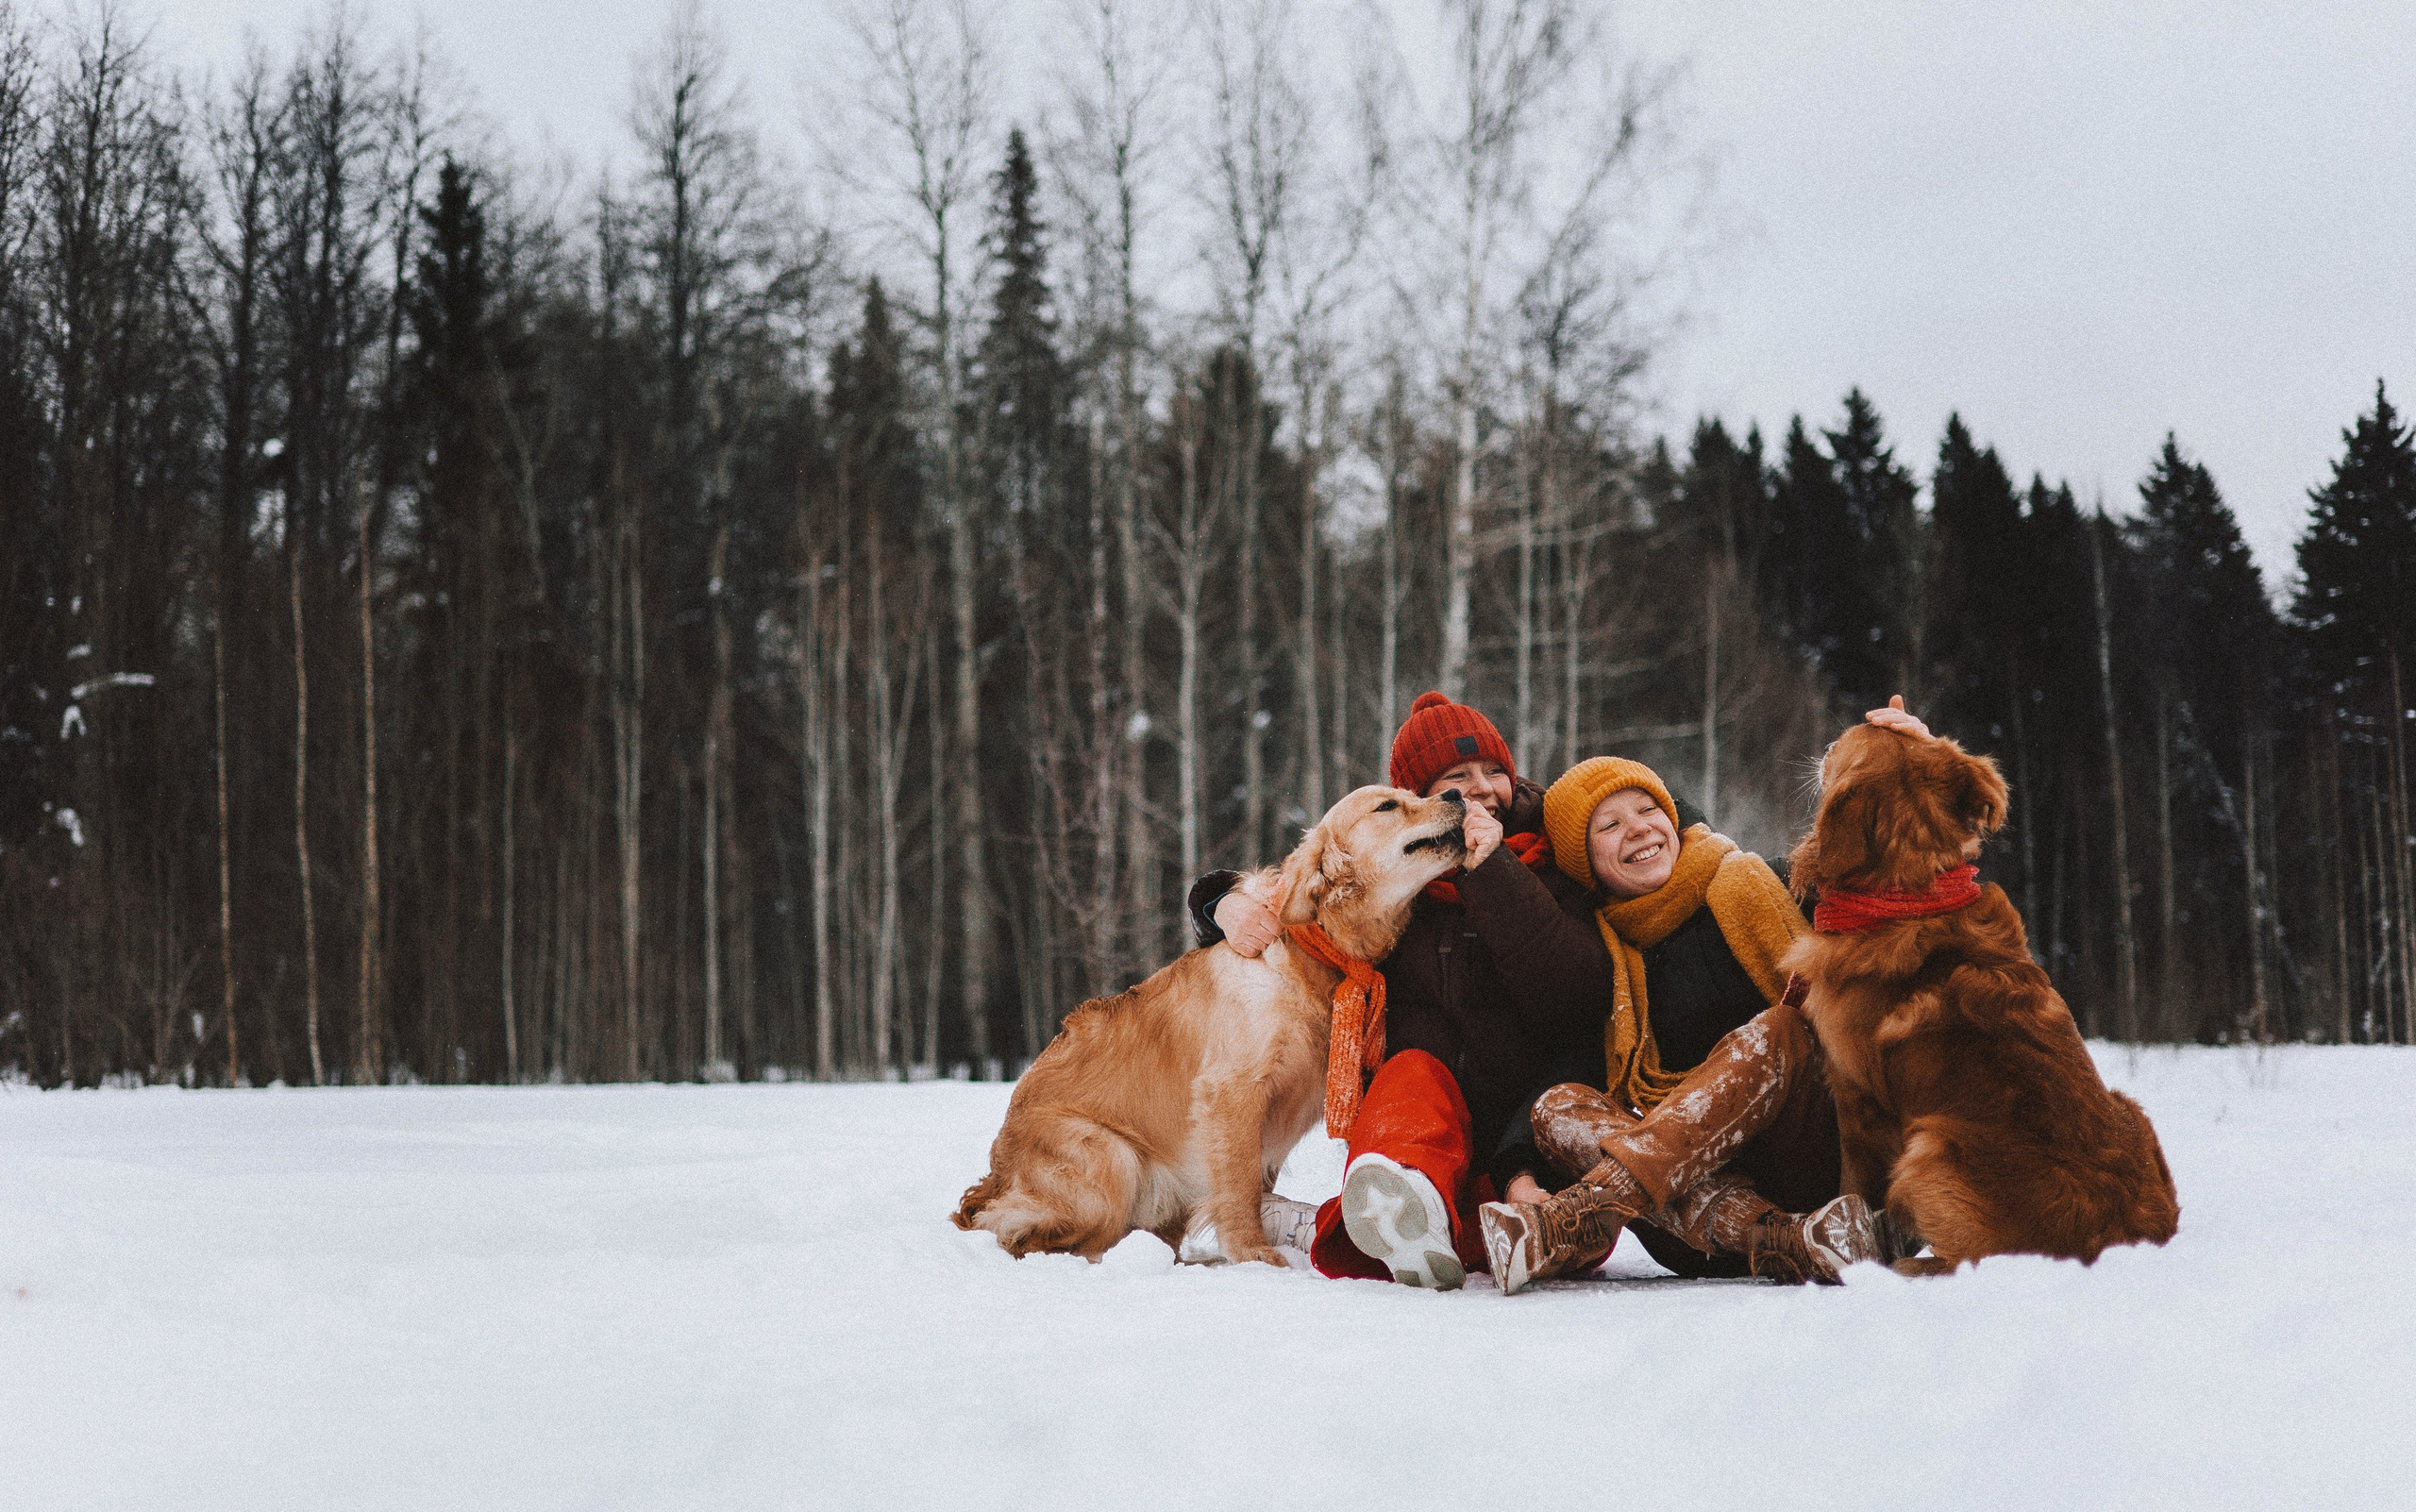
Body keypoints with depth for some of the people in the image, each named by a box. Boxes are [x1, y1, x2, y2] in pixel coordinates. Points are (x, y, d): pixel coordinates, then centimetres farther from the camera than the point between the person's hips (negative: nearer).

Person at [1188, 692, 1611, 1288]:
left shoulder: (1552, 875, 4)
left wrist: (1491, 874, -15)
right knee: (1415, 1071, -32)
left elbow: (1576, 1003, -13)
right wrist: (1229, 900, -2)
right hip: (1410, 1128, 1)